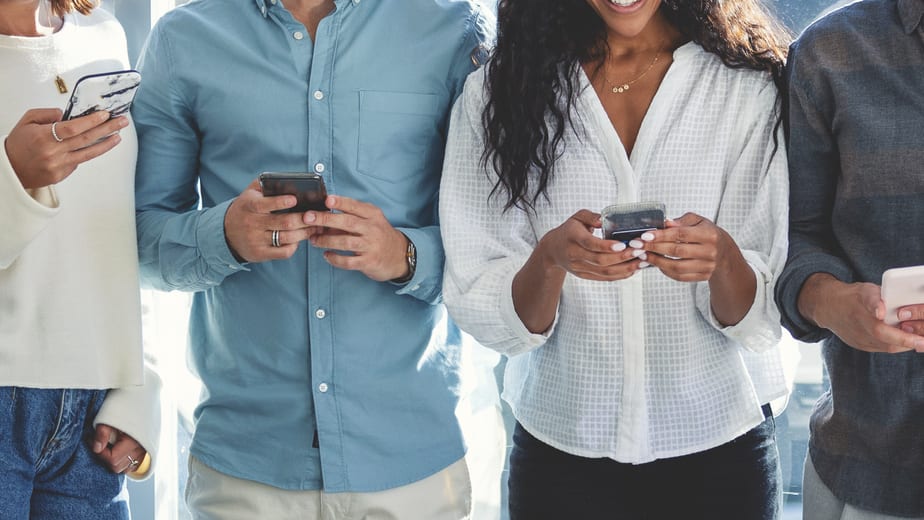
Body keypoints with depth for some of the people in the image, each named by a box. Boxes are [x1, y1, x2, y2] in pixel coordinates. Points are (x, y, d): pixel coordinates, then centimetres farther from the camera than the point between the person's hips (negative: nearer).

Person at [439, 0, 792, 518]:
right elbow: (480, 315, -9)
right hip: (561, 451, 0)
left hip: (721, 450, 0)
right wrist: (551, 257, -28)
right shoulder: (496, 92, -5)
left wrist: (720, 257, -29)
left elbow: (761, 319, -8)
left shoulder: (750, 85, -6)